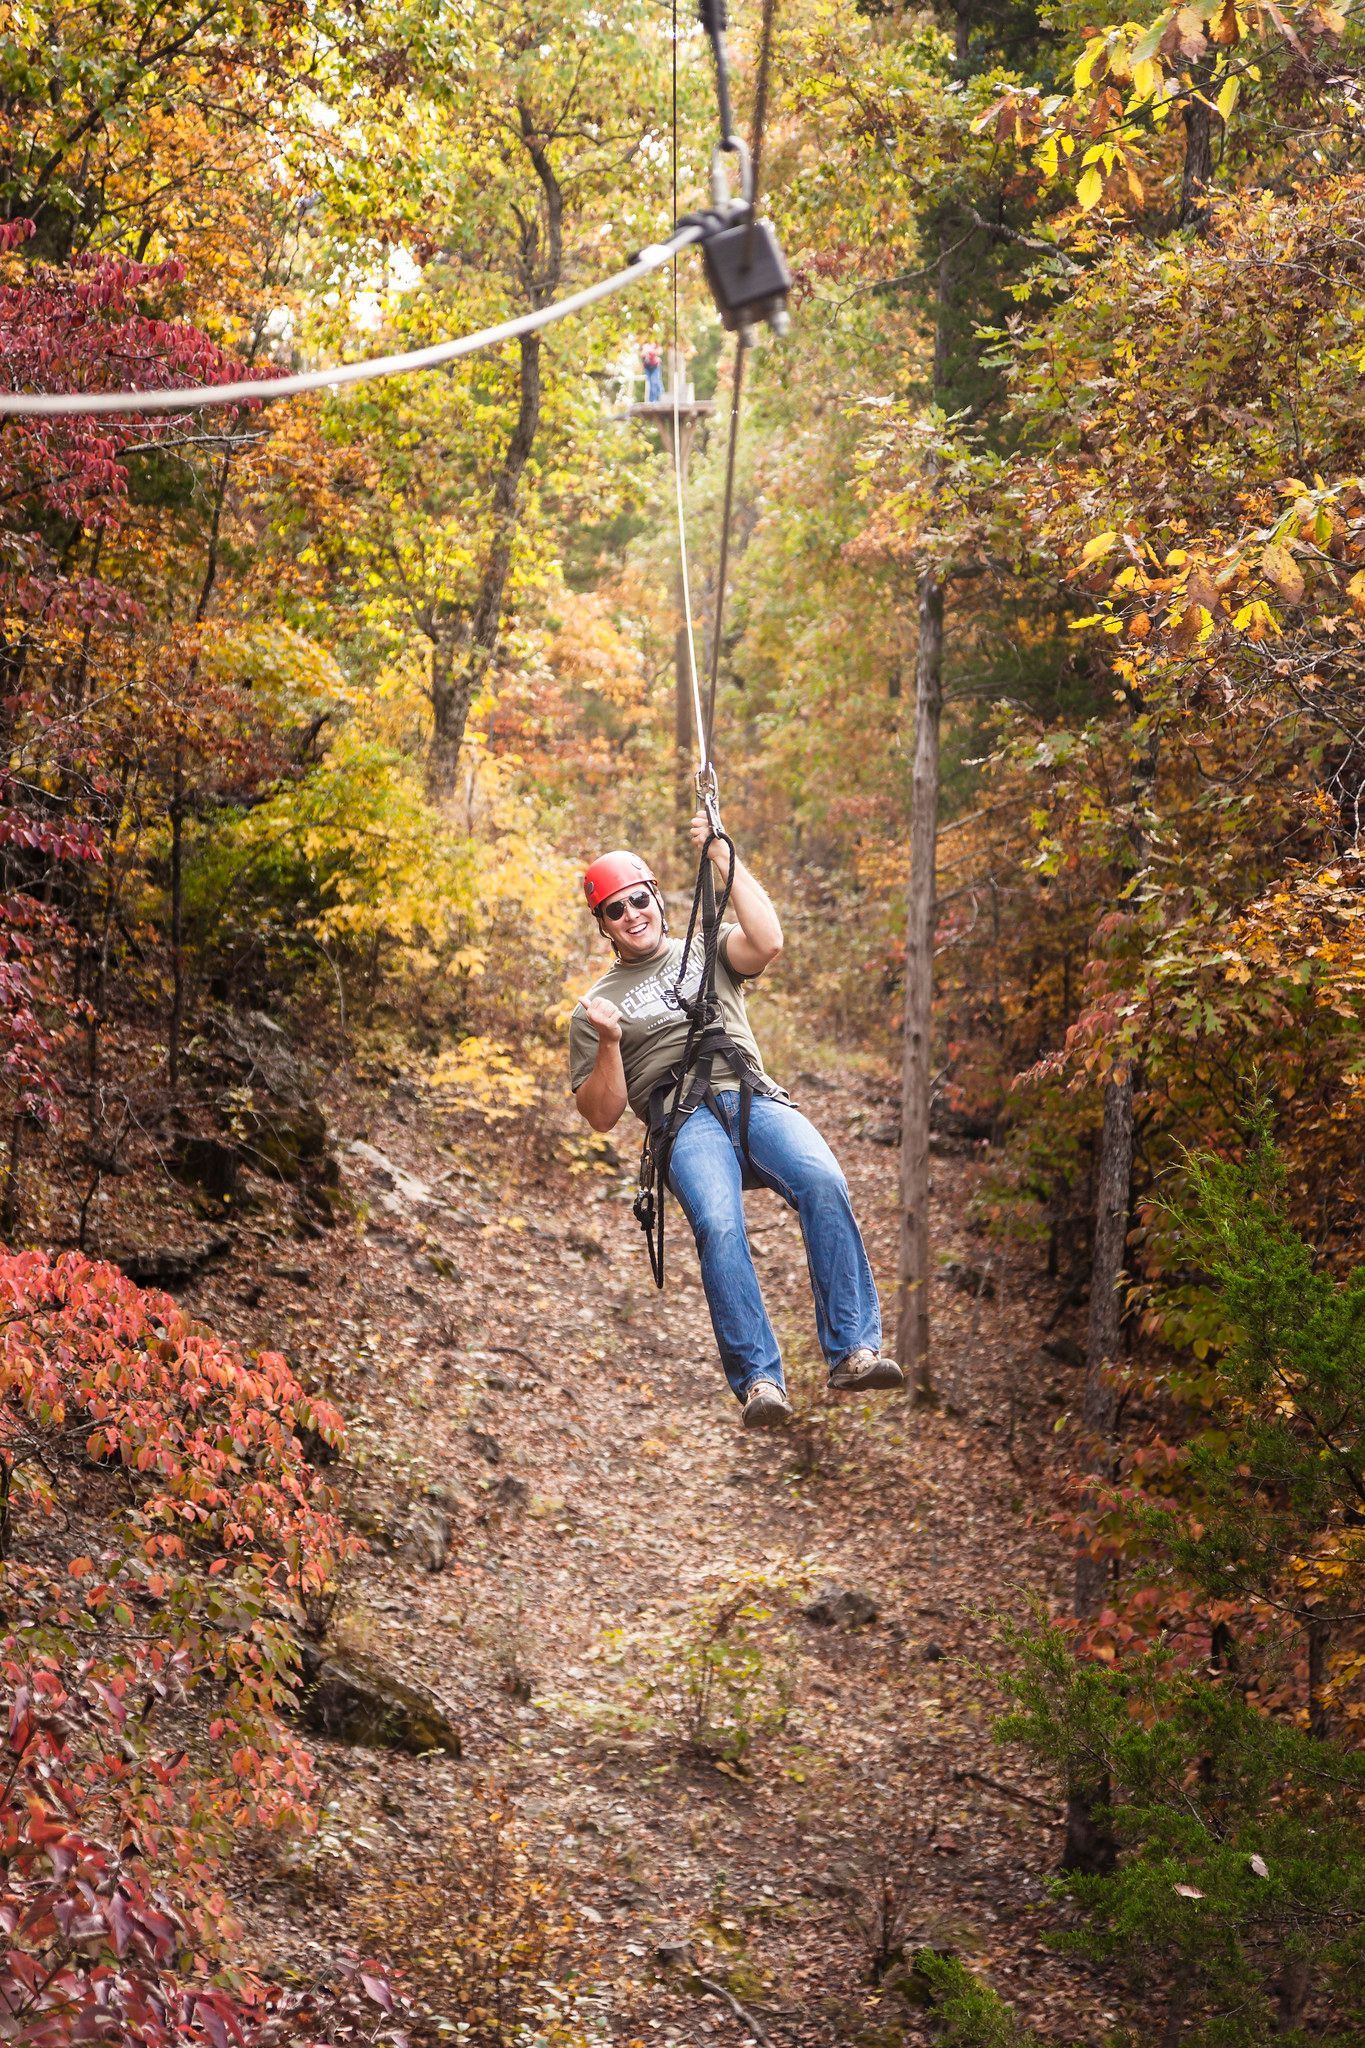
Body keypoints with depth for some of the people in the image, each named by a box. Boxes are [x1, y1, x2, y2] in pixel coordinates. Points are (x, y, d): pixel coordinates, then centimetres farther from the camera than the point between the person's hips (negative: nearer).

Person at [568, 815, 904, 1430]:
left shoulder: (708, 950, 24)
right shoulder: (596, 1005, 22)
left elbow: (767, 941, 0)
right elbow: (601, 1115, 15)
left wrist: (723, 858, 1)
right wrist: (607, 1044, -3)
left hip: (754, 1099, 1)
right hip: (684, 1119, -1)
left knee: (824, 1182, -31)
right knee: (718, 1224, -34)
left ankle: (853, 1354, -32)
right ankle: (759, 1382, -36)